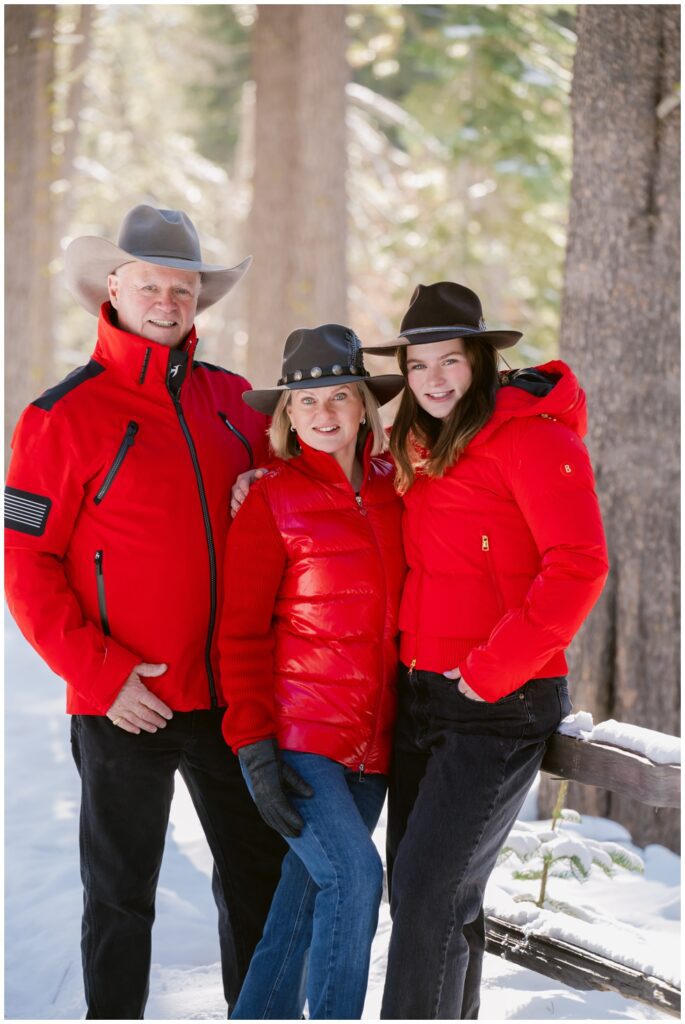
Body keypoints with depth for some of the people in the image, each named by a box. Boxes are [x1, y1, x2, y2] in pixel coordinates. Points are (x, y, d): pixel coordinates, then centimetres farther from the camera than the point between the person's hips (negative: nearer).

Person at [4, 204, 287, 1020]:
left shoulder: (230, 401, 6)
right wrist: (99, 674, -16)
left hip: (228, 696, 5)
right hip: (125, 706, -5)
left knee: (261, 877, 14)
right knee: (121, 894, 8)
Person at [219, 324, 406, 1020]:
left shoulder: (394, 486, 8)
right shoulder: (271, 500, -4)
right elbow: (240, 635, -5)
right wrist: (253, 746, -12)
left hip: (370, 743, 5)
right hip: (292, 734, -5)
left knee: (307, 901, 9)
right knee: (354, 875, -18)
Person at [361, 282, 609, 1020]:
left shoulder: (531, 435, -11)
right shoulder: (419, 447, 13)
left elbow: (578, 567, -19)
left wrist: (494, 669, -18)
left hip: (498, 708, -8)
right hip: (419, 697, 8)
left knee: (429, 896, -10)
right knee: (422, 894, 13)